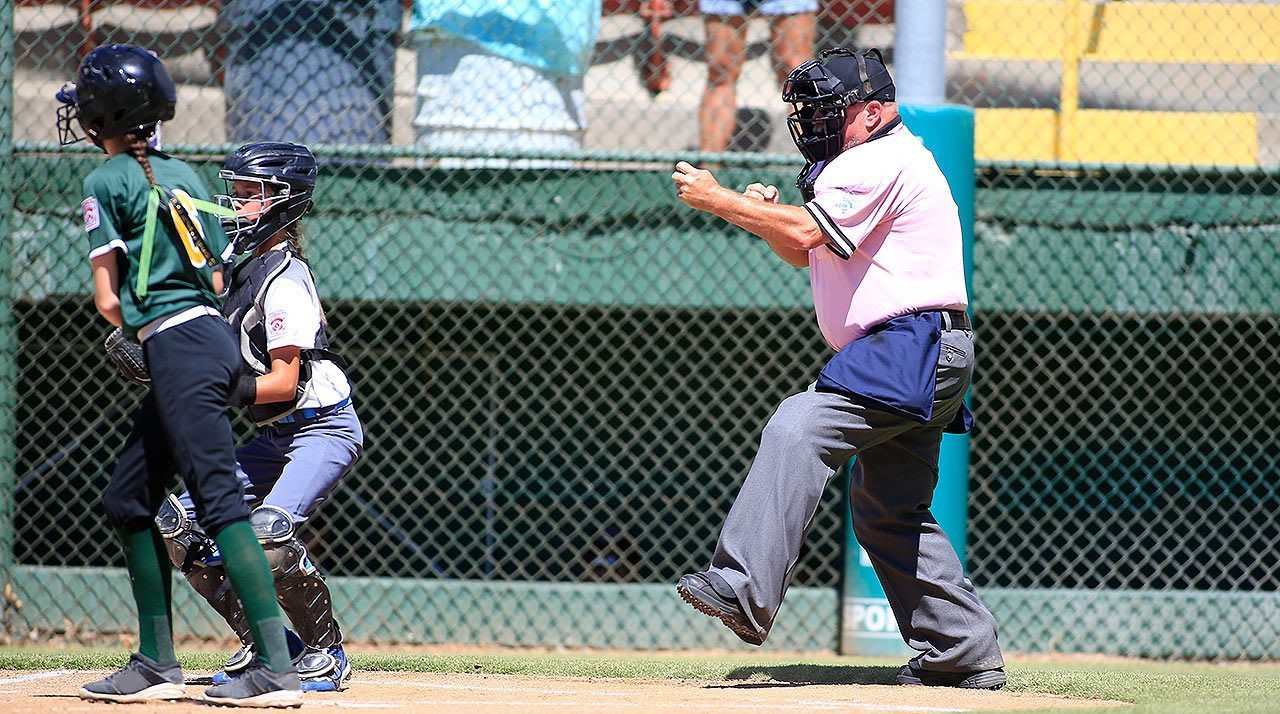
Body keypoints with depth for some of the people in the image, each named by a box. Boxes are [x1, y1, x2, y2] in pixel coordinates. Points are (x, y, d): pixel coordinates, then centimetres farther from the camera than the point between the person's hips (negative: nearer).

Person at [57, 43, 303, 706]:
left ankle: (276, 668, -22)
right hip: (213, 331, 9)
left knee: (220, 501, -14)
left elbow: (108, 297, -5)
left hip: (177, 345, -9)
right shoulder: (182, 174, 19)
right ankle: (156, 664, 17)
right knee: (127, 499, 15)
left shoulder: (107, 182, -4)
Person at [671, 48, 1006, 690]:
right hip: (916, 358, 11)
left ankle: (744, 590, -39)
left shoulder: (883, 161, -10)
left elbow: (810, 233, -21)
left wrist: (717, 199, -15)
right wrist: (766, 213, 6)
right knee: (887, 509, 15)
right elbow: (805, 253, 26)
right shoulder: (863, 165, 24)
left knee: (798, 429, -26)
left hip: (912, 345, -11)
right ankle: (965, 654, 19)